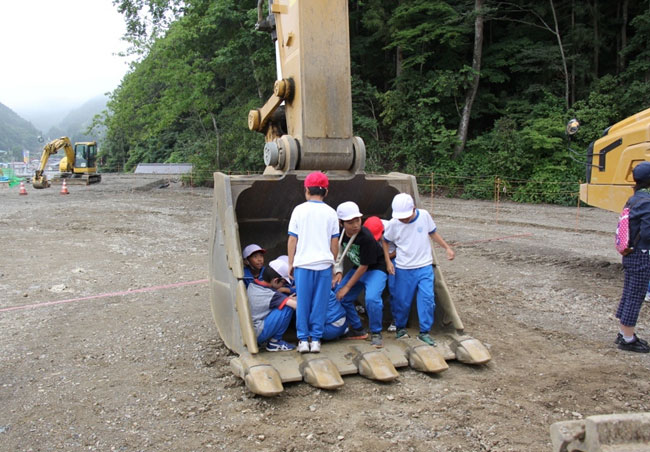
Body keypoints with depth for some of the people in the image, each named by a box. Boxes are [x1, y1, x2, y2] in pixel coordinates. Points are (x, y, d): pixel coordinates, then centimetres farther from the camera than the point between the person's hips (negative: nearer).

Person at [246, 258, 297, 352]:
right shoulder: (271, 295, -16)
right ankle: (274, 342, -1)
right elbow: (296, 305, -22)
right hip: (257, 336, -8)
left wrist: (287, 298, 8)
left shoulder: (251, 285, 5)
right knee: (288, 307, -10)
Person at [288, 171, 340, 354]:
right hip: (324, 263, 1)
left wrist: (291, 263, 8)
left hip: (303, 263, -1)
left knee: (303, 303, 7)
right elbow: (335, 242, 5)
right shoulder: (330, 212, 3)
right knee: (320, 303, 8)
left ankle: (303, 340, 11)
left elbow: (292, 239, -1)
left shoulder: (299, 210, -1)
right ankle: (316, 340, 11)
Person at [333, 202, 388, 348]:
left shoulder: (366, 237, -29)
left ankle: (376, 333, -6)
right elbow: (339, 254, 7)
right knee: (340, 296, -2)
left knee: (372, 298, -30)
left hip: (375, 269, -7)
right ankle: (357, 330, 17)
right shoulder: (341, 234, -9)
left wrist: (347, 287, -18)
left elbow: (364, 266, -23)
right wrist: (338, 272, -11)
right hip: (357, 268, 7)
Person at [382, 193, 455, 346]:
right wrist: (388, 261, -2)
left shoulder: (424, 216, -8)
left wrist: (447, 248, 5)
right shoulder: (393, 223, -10)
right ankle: (400, 328, 30)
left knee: (427, 298, -8)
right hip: (403, 269, 0)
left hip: (425, 267, 1)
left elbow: (433, 233, 9)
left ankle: (424, 332, 5)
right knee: (402, 300, 7)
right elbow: (385, 242, 6)